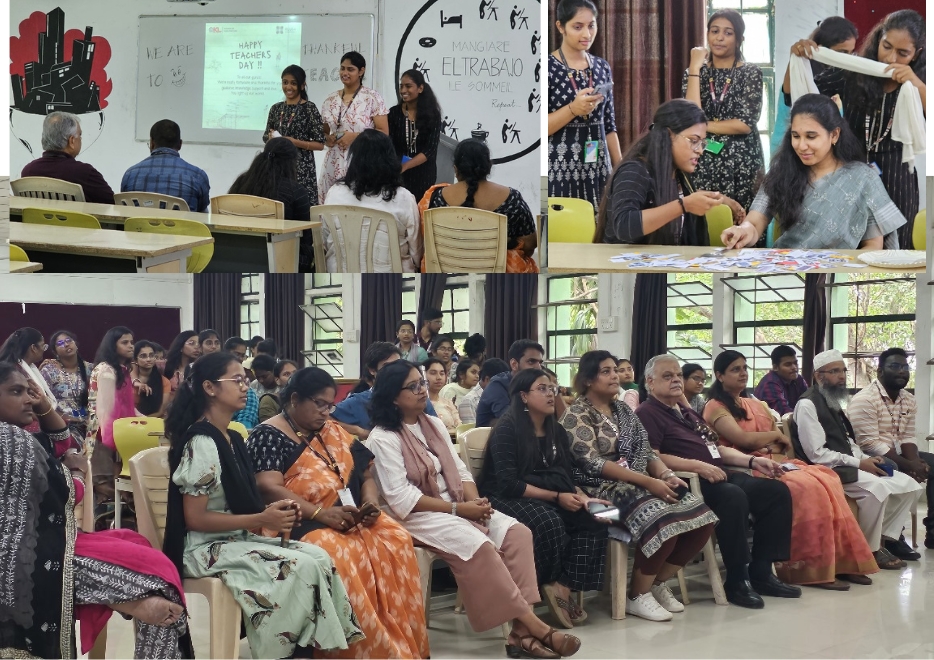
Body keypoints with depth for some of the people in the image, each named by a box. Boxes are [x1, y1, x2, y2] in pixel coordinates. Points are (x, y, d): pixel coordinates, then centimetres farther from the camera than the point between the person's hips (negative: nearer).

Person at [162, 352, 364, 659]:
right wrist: (262, 520, -19)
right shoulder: (201, 442, -16)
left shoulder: (233, 439, 12)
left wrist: (272, 510, -3)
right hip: (205, 548, -8)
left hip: (237, 540, 9)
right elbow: (195, 518, -19)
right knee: (300, 567, -24)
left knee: (318, 557, -12)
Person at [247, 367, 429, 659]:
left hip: (348, 519, 6)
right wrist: (320, 513, -25)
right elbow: (268, 489, -17)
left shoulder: (332, 432, 18)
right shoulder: (268, 436, -4)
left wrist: (370, 503, -5)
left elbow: (365, 475, 18)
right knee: (339, 553, -37)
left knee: (396, 540, -22)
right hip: (299, 525, -6)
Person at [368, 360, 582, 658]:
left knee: (517, 533, -16)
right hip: (416, 516, -7)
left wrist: (475, 502, -9)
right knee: (477, 545, -31)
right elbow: (400, 499, -17)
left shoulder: (434, 425, 14)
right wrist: (457, 509, -19)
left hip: (456, 506, 8)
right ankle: (533, 624, -22)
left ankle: (521, 630, -24)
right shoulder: (383, 439, -9)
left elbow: (460, 471, 13)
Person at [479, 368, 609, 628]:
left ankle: (563, 586, -21)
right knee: (549, 522, -36)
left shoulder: (557, 431, 12)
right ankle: (550, 585, -15)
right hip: (508, 499, -7)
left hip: (550, 500, 7)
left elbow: (566, 476, 10)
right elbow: (509, 484, -18)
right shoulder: (507, 430, -10)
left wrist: (581, 496, -12)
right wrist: (556, 497, -21)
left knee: (593, 520, -20)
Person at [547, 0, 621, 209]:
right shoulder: (548, 67, -7)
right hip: (560, 173, -5)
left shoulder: (602, 67, 10)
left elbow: (609, 125, 14)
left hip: (598, 170, 5)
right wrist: (573, 109, -22)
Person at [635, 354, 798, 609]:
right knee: (734, 497, -35)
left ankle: (760, 572, -5)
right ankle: (737, 581, -24)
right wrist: (698, 466, -22)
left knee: (776, 491, -6)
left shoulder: (688, 413, 28)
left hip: (717, 475, 9)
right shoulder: (647, 413, -1)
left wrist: (753, 461, 14)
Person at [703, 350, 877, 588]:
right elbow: (742, 439, -14)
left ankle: (839, 562, -22)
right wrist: (775, 435, 2)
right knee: (806, 487, -30)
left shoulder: (756, 405, 25)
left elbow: (785, 443, 16)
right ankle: (813, 568, -27)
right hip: (749, 469, -7)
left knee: (827, 480, -19)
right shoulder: (716, 407, 2)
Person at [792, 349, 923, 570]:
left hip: (846, 467, 9)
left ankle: (886, 537, 6)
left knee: (908, 484, 1)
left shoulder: (833, 403, 16)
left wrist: (866, 459, 0)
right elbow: (817, 455, -19)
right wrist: (859, 463, -17)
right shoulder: (807, 405, -13)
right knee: (877, 488, -32)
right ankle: (871, 549, -14)